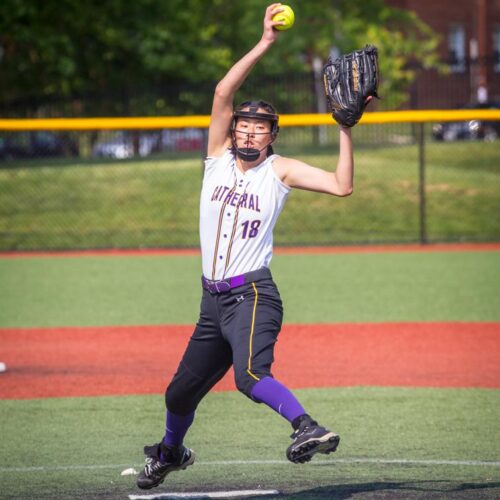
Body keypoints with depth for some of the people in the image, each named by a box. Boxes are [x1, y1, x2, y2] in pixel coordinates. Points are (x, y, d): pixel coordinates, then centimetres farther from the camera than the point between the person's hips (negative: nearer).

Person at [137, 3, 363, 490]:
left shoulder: (280, 170, 1)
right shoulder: (219, 157, 8)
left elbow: (341, 185, -8)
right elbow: (222, 93, -4)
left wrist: (345, 130, -12)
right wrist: (264, 44, -7)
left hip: (252, 294, -4)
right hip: (213, 299, 4)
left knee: (250, 374, -32)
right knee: (181, 391, 15)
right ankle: (169, 453, 42)